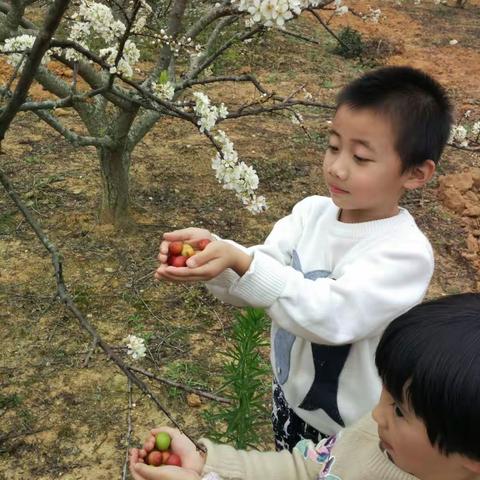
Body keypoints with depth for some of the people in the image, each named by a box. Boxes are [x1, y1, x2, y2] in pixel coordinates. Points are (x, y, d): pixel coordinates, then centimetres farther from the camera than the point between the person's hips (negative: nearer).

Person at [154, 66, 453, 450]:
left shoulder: (406, 253, -28)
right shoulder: (312, 211, -10)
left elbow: (331, 315, -38)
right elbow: (258, 278, -15)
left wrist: (240, 260, -45)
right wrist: (213, 250, -35)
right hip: (289, 396, 6)